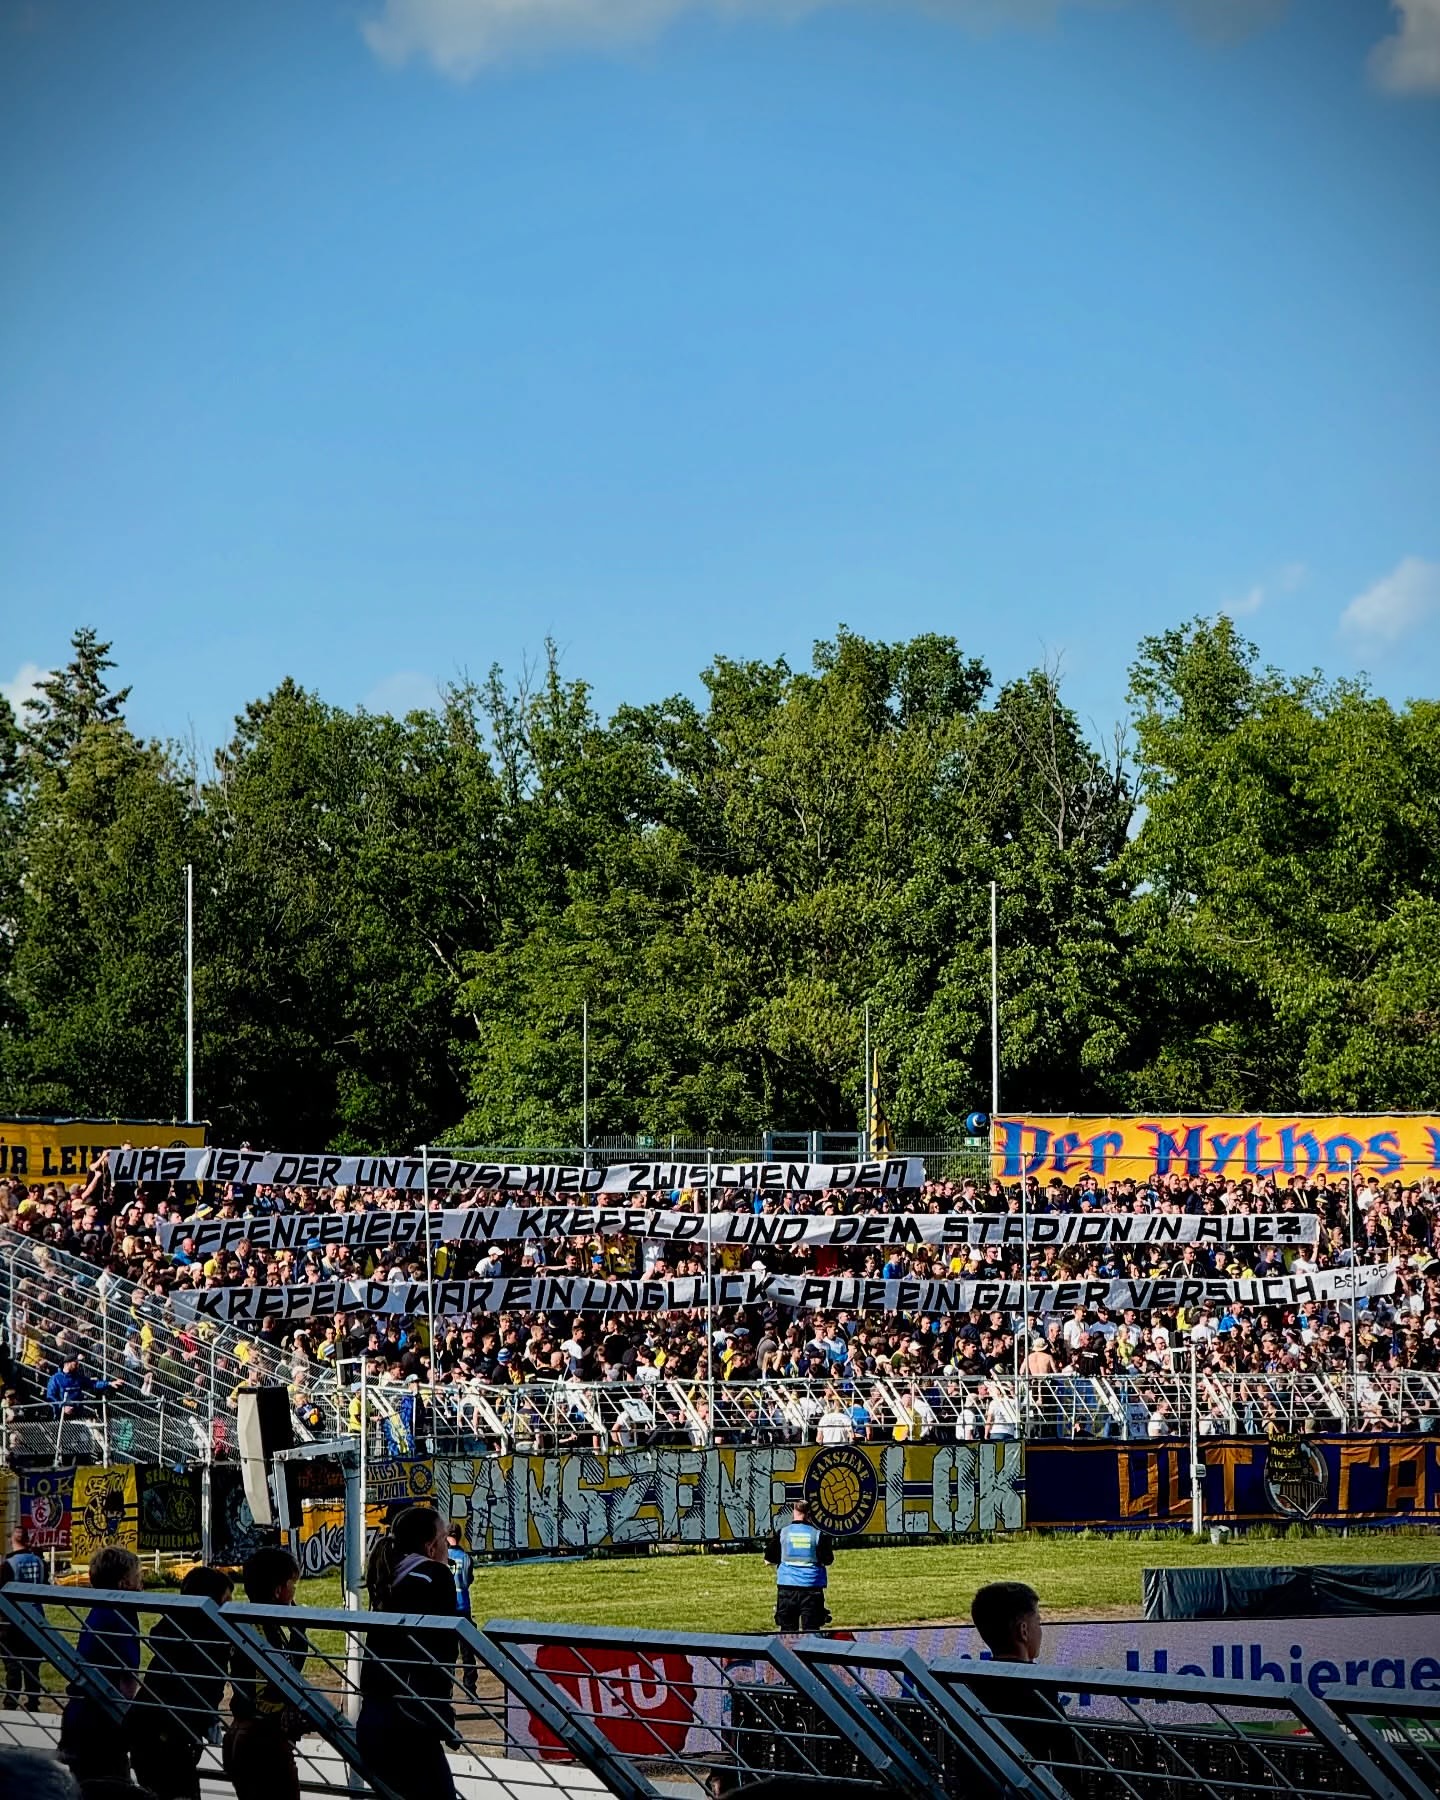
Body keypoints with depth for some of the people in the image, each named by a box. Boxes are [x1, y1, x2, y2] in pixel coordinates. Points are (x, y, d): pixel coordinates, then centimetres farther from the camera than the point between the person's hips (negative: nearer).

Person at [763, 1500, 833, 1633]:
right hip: (812, 1586, -1)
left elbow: (769, 1558, 4)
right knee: (811, 1627, 1)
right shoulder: (818, 1534, -4)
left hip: (787, 1585, 1)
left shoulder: (781, 1533, -2)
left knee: (788, 1627, 6)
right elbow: (828, 1560, -2)